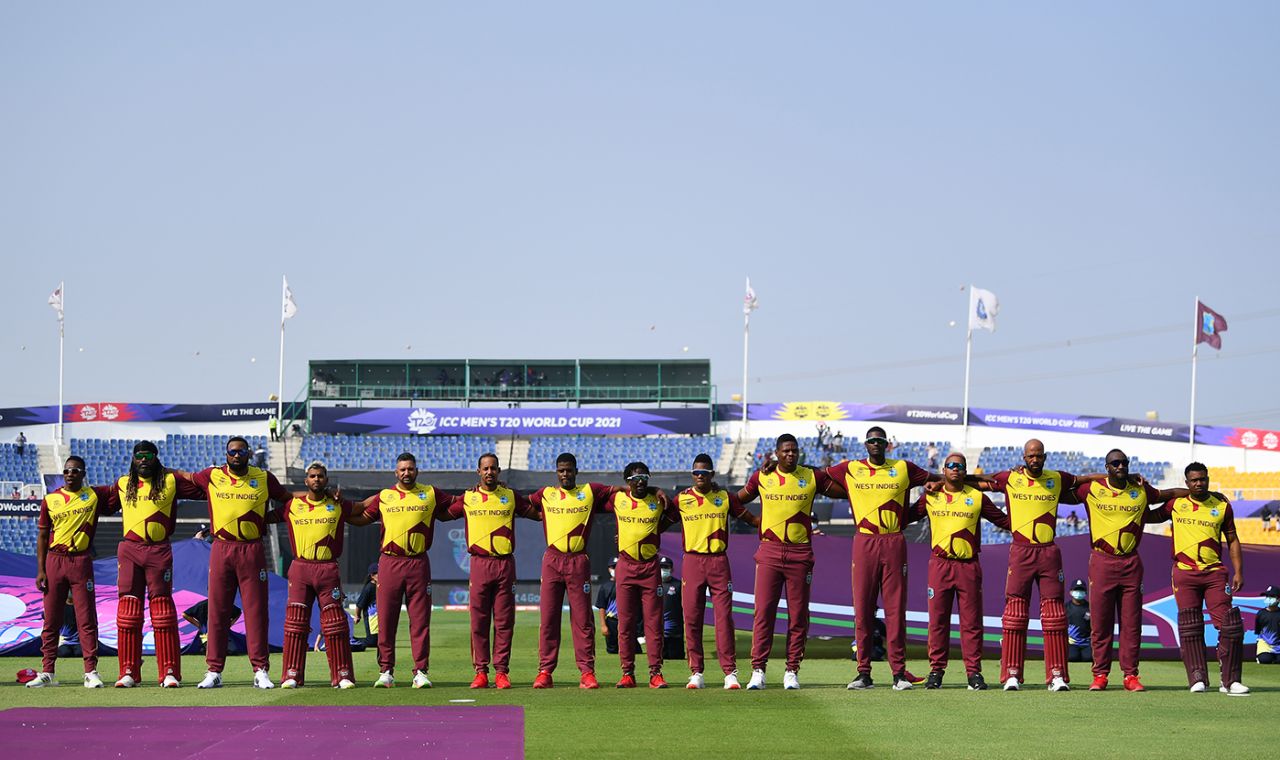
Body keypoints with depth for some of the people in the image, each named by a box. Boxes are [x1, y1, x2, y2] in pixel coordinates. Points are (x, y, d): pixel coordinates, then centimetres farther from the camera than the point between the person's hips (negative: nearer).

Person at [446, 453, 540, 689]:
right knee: (479, 620, -1)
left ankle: (501, 671, 3)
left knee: (504, 620, 0)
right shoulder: (468, 498, 10)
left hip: (505, 564, 0)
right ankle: (481, 671, 3)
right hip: (479, 563, 0)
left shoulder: (511, 497, 10)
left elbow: (538, 514, 18)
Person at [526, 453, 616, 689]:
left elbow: (616, 491, 14)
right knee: (548, 617, 0)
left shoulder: (590, 491, 9)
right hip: (552, 560, 1)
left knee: (582, 619, -1)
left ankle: (587, 672, 0)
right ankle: (545, 672, 2)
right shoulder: (546, 494, 12)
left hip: (579, 561, -1)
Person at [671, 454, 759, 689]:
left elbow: (750, 518, 15)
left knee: (724, 616, -6)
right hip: (692, 561, 0)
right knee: (691, 617, -1)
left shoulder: (725, 497, 7)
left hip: (718, 561, 0)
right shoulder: (682, 499, 6)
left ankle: (730, 672, -6)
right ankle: (696, 673, 5)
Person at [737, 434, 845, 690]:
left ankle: (792, 671, 7)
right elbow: (739, 500, 21)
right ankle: (758, 670, -3)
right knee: (763, 611, -5)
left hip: (800, 553, 0)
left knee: (798, 614, 1)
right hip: (770, 551, 0)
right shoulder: (762, 477, 6)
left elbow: (844, 491, 14)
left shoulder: (812, 477, 5)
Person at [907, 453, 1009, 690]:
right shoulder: (930, 497, 11)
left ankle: (974, 672, 3)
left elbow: (1004, 520, 12)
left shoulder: (977, 497, 9)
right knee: (937, 619, 1)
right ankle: (936, 670, 8)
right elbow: (906, 517, 15)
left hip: (968, 566, 0)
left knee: (971, 621, -1)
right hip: (939, 564, 0)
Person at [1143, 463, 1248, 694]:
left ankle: (1230, 680, -2)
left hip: (1214, 572, 0)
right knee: (1190, 628, -3)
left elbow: (1232, 540, 12)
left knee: (1230, 625, -8)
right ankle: (1197, 678, 2)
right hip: (1184, 572, 0)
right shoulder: (1176, 504, 9)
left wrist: (1238, 572, 4)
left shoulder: (1222, 506, 9)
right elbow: (1148, 517, 22)